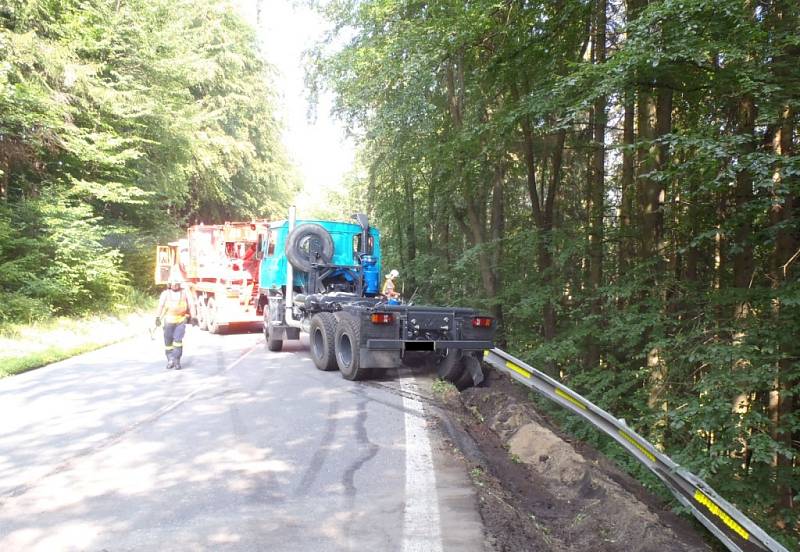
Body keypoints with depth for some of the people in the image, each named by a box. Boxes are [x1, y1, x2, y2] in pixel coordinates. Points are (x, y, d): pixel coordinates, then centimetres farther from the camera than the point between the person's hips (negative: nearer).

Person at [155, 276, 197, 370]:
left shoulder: (184, 293, 4)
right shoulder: (165, 293, 1)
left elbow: (191, 305, 6)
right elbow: (160, 305, -7)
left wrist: (194, 317, 2)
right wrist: (158, 317, -19)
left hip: (181, 321, 0)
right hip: (169, 321, 1)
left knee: (178, 340, -12)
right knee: (168, 341, 6)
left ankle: (177, 361, -5)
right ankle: (170, 360, 21)